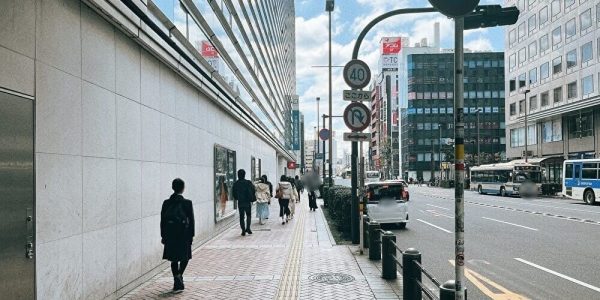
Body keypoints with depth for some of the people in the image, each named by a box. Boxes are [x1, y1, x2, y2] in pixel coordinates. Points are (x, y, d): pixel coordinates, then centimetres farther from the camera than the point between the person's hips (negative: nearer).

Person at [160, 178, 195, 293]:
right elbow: (191, 220, -7)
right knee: (185, 257, 15)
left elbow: (162, 220, 3)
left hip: (170, 236, 3)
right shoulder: (187, 203, -9)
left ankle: (177, 283, 13)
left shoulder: (166, 203, -1)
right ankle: (179, 274, -9)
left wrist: (163, 236, 11)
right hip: (184, 235, -3)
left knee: (174, 259, 13)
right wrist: (191, 235, 2)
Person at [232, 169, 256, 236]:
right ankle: (248, 228, -1)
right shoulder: (248, 183, -9)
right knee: (248, 215, 13)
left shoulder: (236, 184, -3)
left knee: (241, 216, 9)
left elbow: (234, 193, 4)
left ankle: (243, 230, 6)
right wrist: (252, 198, 10)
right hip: (248, 202, -1)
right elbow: (253, 191, -7)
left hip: (240, 203, 2)